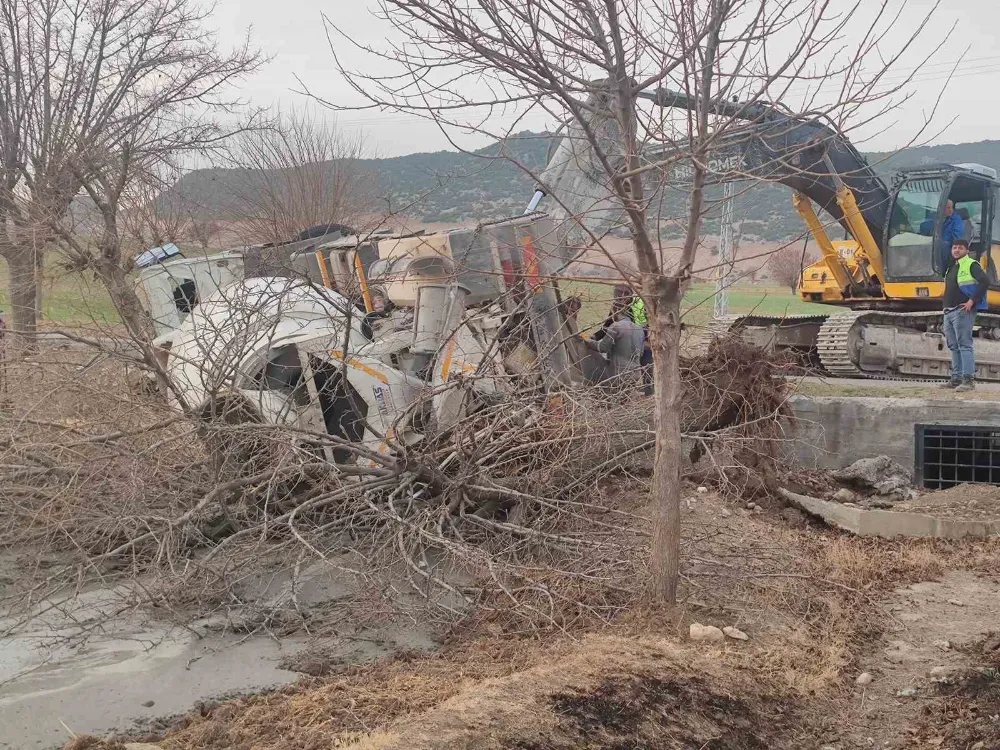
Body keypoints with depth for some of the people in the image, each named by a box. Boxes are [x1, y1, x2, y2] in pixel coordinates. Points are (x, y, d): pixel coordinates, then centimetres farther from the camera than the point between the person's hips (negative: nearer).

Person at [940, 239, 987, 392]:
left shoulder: (971, 265, -5)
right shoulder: (951, 268, 21)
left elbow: (984, 282, -17)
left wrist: (972, 300, -20)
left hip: (963, 311, -9)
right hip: (949, 312, 9)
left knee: (965, 345, -12)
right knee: (954, 347, 9)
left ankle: (969, 379, -15)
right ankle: (956, 379, 13)